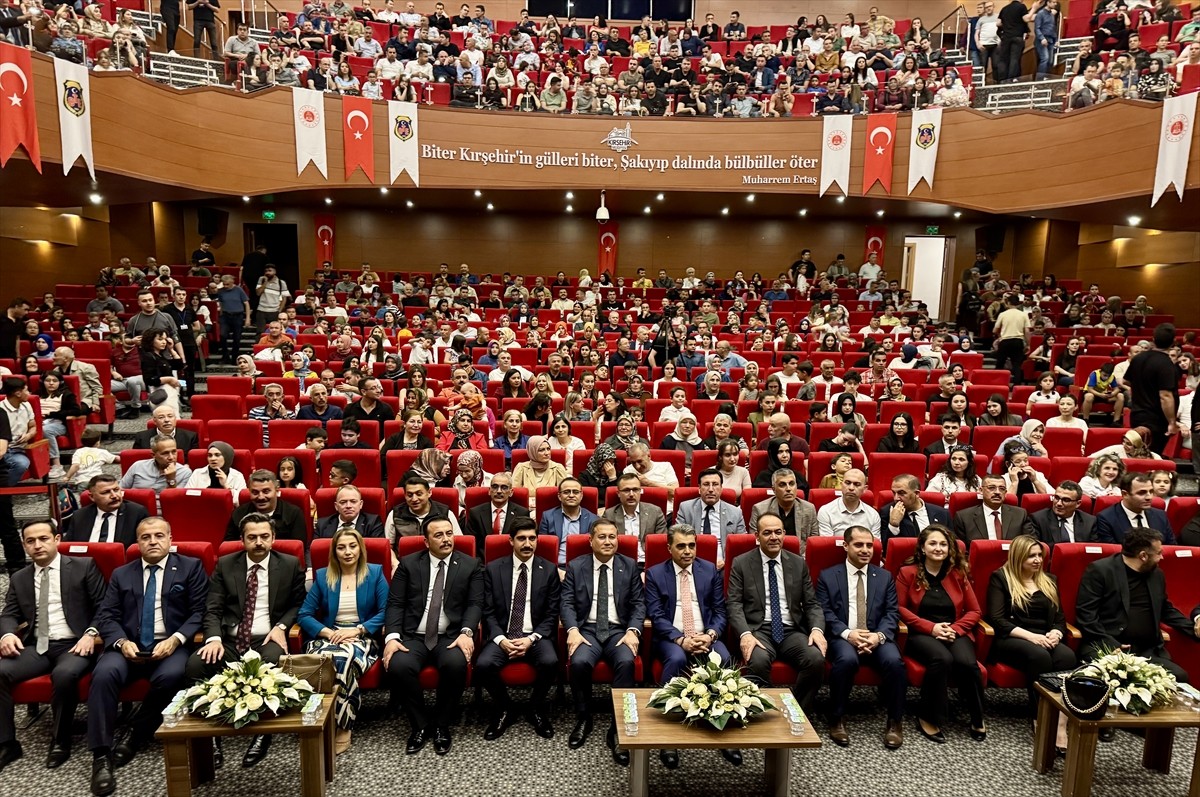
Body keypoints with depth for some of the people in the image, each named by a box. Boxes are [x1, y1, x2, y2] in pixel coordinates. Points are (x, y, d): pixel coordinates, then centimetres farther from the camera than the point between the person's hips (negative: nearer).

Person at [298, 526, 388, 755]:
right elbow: (304, 615, 7)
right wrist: (328, 632, -11)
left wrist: (357, 629, -14)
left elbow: (385, 612, 0)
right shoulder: (322, 576, 12)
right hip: (328, 636, 2)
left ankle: (342, 727, -18)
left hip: (362, 637, -2)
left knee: (343, 661, -36)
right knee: (323, 662, -35)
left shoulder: (375, 573, 7)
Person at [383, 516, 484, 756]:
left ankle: (441, 725, -5)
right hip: (413, 637, 1)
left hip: (451, 637, -1)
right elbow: (395, 604, 2)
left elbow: (475, 604, -1)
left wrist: (466, 632, -20)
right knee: (398, 666, -30)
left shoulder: (470, 565, 6)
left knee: (456, 663, -33)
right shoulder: (408, 564, 8)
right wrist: (392, 636, -14)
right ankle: (420, 724, -3)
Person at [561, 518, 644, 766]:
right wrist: (573, 630, -17)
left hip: (619, 631, 0)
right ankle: (583, 719, -3)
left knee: (626, 661, -31)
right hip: (587, 630, 0)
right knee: (578, 662, -30)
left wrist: (633, 631, -12)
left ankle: (617, 729, -17)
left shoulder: (629, 566, 9)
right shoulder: (575, 566, 7)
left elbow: (639, 604, 5)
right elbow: (567, 603, 2)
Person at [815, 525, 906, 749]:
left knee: (894, 661, -29)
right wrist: (847, 633, -18)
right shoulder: (828, 576, 8)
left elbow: (892, 613, 7)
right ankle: (837, 720, -14)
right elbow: (824, 613, -1)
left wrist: (879, 635, -13)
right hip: (843, 638, -2)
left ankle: (895, 722, -8)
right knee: (846, 660, -34)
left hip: (877, 638, 2)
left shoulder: (885, 577, 17)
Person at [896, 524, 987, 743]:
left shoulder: (958, 573, 10)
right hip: (921, 634, -3)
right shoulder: (908, 572, 1)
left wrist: (955, 629, -8)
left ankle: (977, 719, -2)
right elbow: (900, 608, -3)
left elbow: (974, 611, 10)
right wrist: (931, 627, -14)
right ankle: (929, 718, -15)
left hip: (955, 633, 3)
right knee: (942, 659, -34)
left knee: (967, 663, -30)